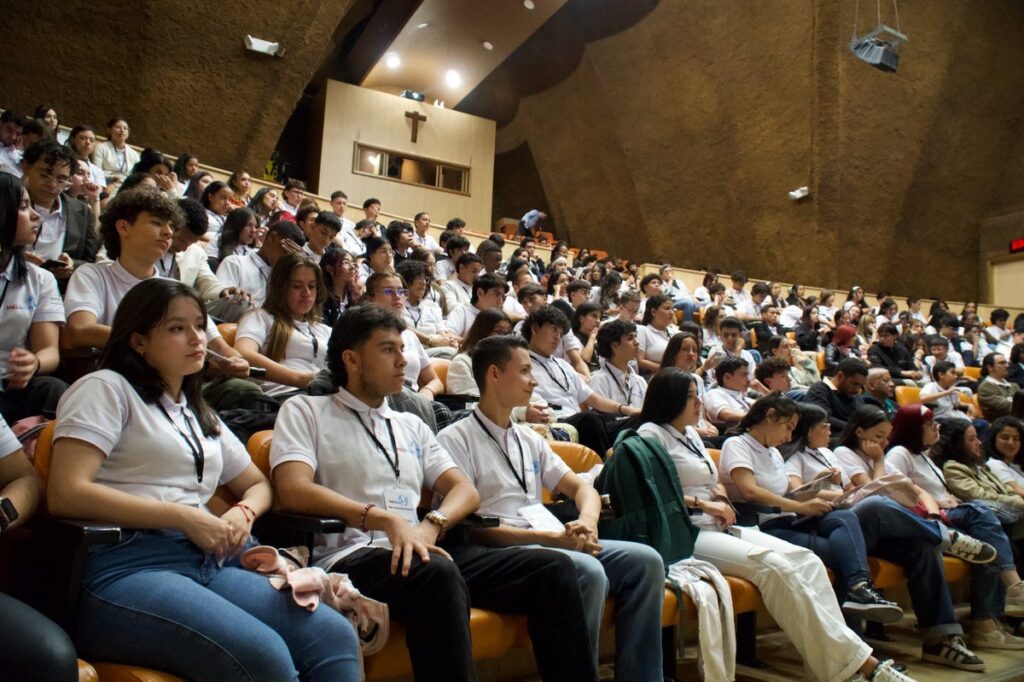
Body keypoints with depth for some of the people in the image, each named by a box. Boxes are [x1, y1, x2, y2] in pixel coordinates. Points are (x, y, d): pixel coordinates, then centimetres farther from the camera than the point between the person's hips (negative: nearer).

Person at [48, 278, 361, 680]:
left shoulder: (200, 415, 26)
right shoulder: (107, 388, 4)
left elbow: (258, 484, 30)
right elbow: (66, 494, -9)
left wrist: (244, 512, 6)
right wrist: (183, 516, -11)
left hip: (209, 566, 6)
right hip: (127, 567, -6)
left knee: (335, 635, -20)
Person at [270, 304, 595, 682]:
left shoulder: (411, 424, 23)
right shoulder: (304, 410, 8)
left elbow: (466, 491, 14)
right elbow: (294, 492, -10)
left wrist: (431, 525, -9)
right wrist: (385, 520, -20)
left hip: (420, 552, 6)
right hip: (351, 557, -5)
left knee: (553, 568, -12)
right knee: (438, 574, -39)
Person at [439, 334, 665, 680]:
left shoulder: (530, 439, 19)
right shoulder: (455, 439, -4)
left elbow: (582, 487, 17)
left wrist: (587, 522, -8)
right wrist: (549, 538, -19)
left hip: (551, 543, 7)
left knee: (645, 560, -9)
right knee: (588, 572, -32)